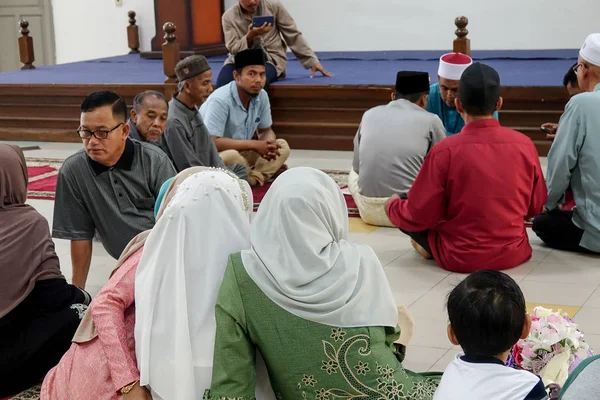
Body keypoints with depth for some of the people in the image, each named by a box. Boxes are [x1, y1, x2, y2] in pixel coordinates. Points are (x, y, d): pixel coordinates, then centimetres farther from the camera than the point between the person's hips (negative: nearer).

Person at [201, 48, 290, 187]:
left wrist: (269, 144, -18)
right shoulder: (220, 100, -26)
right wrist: (254, 145, -27)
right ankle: (263, 173, -11)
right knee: (232, 156, -38)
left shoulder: (262, 96, -5)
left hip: (241, 152, 8)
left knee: (282, 146, -6)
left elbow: (266, 130, 9)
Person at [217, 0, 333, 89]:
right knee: (222, 84, -32)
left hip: (270, 59, -2)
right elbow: (233, 49, -6)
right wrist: (250, 36, -25)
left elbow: (293, 35, 2)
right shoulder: (229, 16, -1)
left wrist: (312, 61, -1)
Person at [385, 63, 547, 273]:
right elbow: (535, 207, 5)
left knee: (402, 207, 14)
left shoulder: (444, 151, -18)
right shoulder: (525, 144, -9)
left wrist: (392, 205, 10)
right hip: (513, 253, 4)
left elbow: (418, 217, -11)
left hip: (459, 258, -4)